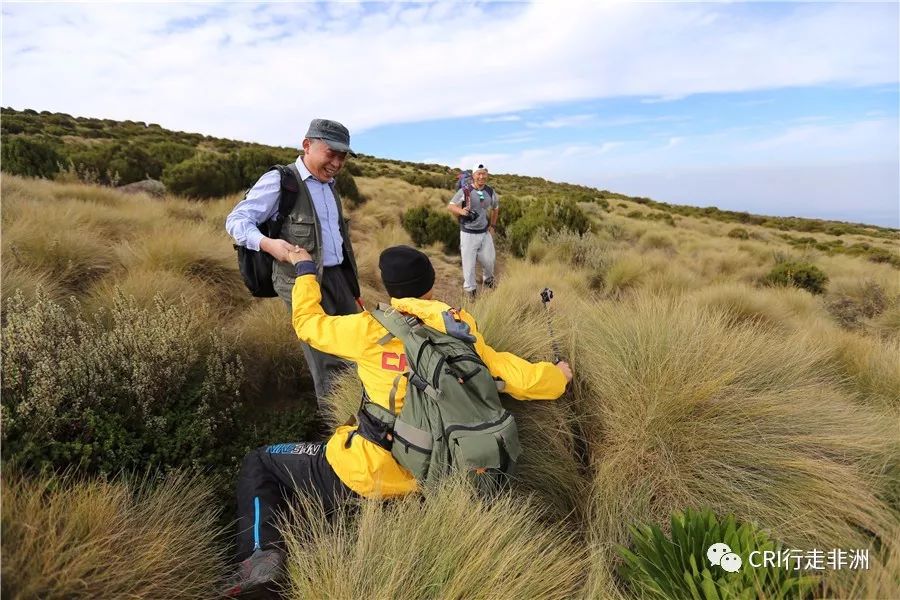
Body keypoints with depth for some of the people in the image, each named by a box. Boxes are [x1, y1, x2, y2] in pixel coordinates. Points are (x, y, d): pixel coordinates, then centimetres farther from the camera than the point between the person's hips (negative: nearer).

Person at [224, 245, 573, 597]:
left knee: (258, 464, 13)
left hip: (367, 472, -4)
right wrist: (558, 376, 20)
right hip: (427, 475, 5)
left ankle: (261, 553, -7)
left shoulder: (373, 330, -12)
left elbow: (307, 323, 3)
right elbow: (518, 380, 1)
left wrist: (305, 269, 19)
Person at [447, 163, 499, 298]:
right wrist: (461, 211, -35)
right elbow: (450, 206, -15)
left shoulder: (490, 191, 2)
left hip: (485, 232, 4)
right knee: (469, 262, 1)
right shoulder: (465, 191, -13)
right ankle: (470, 289, 19)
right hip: (468, 233, -4)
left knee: (489, 260, 13)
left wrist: (493, 225, 13)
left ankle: (488, 279, 44)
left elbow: (495, 208, 19)